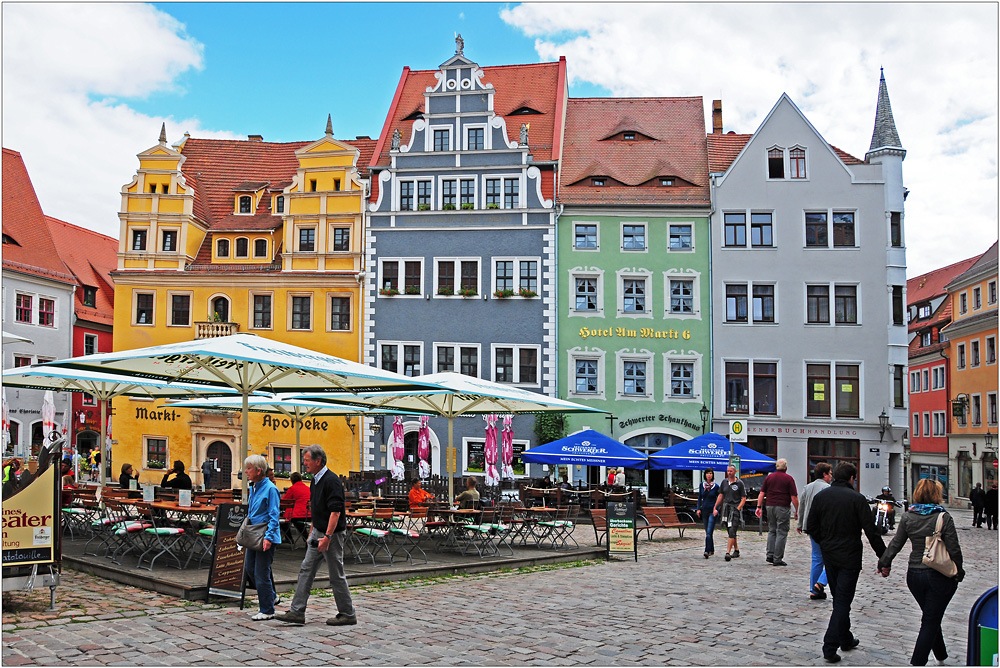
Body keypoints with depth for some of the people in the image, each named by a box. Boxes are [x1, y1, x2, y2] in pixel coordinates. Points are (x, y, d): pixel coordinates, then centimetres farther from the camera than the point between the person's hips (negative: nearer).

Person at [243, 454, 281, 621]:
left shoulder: (270, 489, -15)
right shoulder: (253, 487, 11)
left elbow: (274, 515, -18)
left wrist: (268, 537, -24)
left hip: (266, 537, -9)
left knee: (261, 574, -4)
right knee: (250, 568, 17)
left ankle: (267, 610, 7)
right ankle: (268, 596, 36)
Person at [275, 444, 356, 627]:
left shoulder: (331, 480, -19)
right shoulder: (315, 480, 11)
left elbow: (336, 511, -24)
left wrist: (327, 537, -27)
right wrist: (312, 533, 21)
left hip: (332, 534, -9)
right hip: (318, 533, 10)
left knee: (337, 576, 0)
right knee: (306, 570, 8)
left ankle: (348, 614, 11)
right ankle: (297, 612, 12)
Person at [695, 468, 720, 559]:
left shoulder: (716, 486, -3)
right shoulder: (701, 485, 7)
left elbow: (719, 499, 0)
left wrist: (717, 509, -13)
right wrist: (698, 509, 3)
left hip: (712, 511, -4)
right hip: (704, 510, 4)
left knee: (709, 532, -14)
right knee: (707, 532, 11)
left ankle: (707, 551, -18)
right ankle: (712, 550, 23)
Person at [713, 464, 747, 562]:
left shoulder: (740, 483, -4)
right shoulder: (724, 482, 11)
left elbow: (743, 498, -3)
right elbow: (721, 496, 17)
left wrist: (738, 508, -13)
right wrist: (715, 508, 12)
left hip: (736, 508, -6)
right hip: (726, 508, 6)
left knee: (732, 531, -14)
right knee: (730, 531, 12)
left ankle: (728, 552, -19)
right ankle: (736, 550, 26)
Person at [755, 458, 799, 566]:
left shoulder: (769, 477, 9)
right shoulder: (789, 479, -4)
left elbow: (762, 493, 6)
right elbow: (794, 497, -8)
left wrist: (759, 507, 9)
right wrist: (797, 511, -1)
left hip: (770, 506, 5)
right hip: (783, 508, -5)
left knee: (771, 531, 15)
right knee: (781, 533, 0)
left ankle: (770, 555, 9)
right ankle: (777, 559, 0)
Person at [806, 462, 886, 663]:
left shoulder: (820, 496, 2)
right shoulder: (857, 499, -12)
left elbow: (811, 527, 4)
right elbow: (871, 532, -12)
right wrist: (884, 556, -4)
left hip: (829, 556, 5)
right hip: (849, 557, -5)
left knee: (838, 599, 19)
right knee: (843, 601, -2)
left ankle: (846, 639, 31)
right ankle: (830, 646, -7)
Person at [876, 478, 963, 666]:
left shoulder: (907, 516, -1)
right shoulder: (944, 517, -11)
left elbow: (896, 543, 3)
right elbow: (954, 550, -10)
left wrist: (884, 563, 15)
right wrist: (958, 572, 4)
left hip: (914, 575, 4)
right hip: (938, 577, -4)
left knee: (931, 617, 23)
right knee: (931, 621, 3)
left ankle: (941, 655, 38)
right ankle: (917, 662, -1)